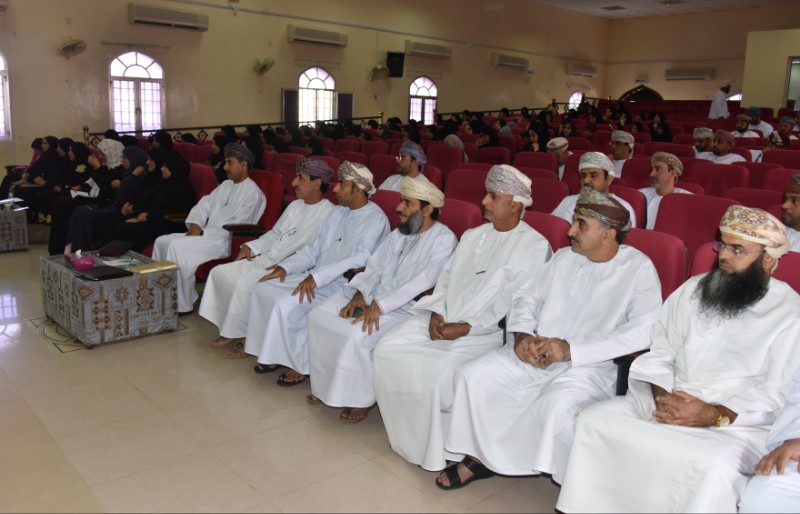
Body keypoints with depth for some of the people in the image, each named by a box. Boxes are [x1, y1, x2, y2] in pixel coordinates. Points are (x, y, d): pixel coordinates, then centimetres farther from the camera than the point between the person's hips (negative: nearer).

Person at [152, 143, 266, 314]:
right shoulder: (226, 185, 18)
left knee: (177, 247, -26)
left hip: (225, 241, -9)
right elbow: (203, 205, 16)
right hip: (206, 235, 9)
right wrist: (195, 224, -7)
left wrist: (203, 232, -17)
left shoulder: (253, 193, -10)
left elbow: (238, 227, -19)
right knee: (162, 241, -1)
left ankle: (181, 304, -16)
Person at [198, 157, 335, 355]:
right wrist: (251, 247, 7)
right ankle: (231, 329, 6)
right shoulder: (295, 205, 16)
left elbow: (299, 246, -20)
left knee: (245, 283, -28)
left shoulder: (326, 212, -13)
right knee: (220, 272, 0)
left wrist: (265, 260, -18)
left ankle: (238, 334, -7)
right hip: (267, 261, 9)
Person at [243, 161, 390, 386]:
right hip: (316, 277, 9)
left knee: (286, 304, -25)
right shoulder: (337, 213, 14)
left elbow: (361, 259, -24)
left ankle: (300, 364, -6)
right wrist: (285, 266, 0)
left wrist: (316, 277, -29)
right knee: (263, 289, -4)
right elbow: (313, 249, 16)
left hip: (343, 285, -8)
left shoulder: (375, 220, -12)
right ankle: (274, 353, 5)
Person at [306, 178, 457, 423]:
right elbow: (374, 268, 12)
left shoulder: (444, 239, -11)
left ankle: (361, 398, -6)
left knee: (356, 335, -29)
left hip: (405, 309, -8)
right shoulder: (398, 233, 14)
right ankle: (326, 385, 9)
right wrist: (360, 293, -7)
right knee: (318, 316, -5)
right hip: (372, 298, 8)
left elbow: (423, 282, -22)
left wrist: (380, 305, -27)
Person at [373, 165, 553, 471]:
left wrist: (466, 327, -19)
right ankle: (406, 435, 4)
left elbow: (512, 302, -13)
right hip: (442, 322, 7)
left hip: (486, 331, -7)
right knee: (387, 350, -11)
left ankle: (439, 451, -4)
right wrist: (437, 313, -2)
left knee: (439, 371, -30)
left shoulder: (534, 246, -4)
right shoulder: (473, 236, 19)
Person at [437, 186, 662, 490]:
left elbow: (643, 331, -19)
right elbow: (527, 295, 15)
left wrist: (571, 349, -23)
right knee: (472, 376, -11)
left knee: (556, 402, -36)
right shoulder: (565, 257, 11)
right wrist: (523, 335, -8)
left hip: (591, 365, -5)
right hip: (535, 353, 5)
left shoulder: (639, 268, -7)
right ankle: (478, 455, 4)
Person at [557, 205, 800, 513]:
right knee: (595, 418, -14)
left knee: (715, 468, -35)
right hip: (666, 404, 4)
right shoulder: (693, 290, 11)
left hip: (738, 423, -4)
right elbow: (660, 353, 10)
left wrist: (715, 415, -20)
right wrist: (662, 395, -9)